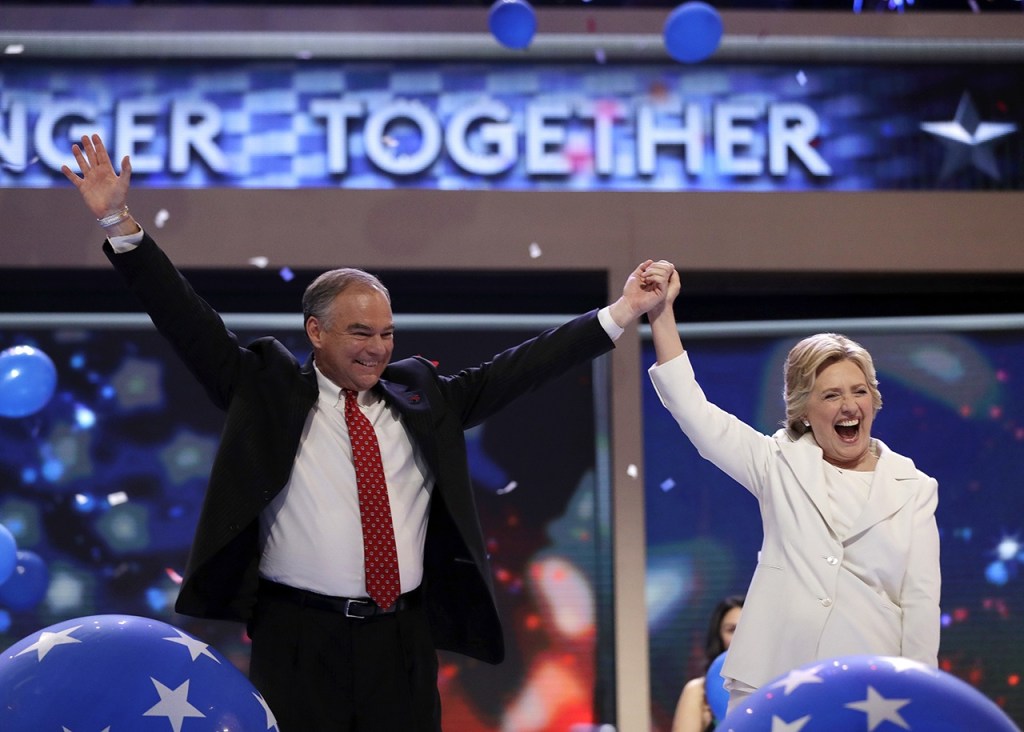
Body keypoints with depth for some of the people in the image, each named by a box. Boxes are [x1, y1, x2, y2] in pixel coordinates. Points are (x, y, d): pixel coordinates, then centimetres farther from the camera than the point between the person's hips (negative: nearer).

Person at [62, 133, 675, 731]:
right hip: (299, 640, -3)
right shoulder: (268, 389, 4)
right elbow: (190, 322, -1)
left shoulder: (421, 395, 12)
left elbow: (516, 368, 12)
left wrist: (621, 313, 8)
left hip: (403, 639, 3)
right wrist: (121, 223, -10)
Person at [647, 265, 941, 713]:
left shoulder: (913, 489, 7)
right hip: (770, 688, 1)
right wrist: (662, 311, -3)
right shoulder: (780, 465, 9)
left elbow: (921, 600, 3)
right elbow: (692, 408, 4)